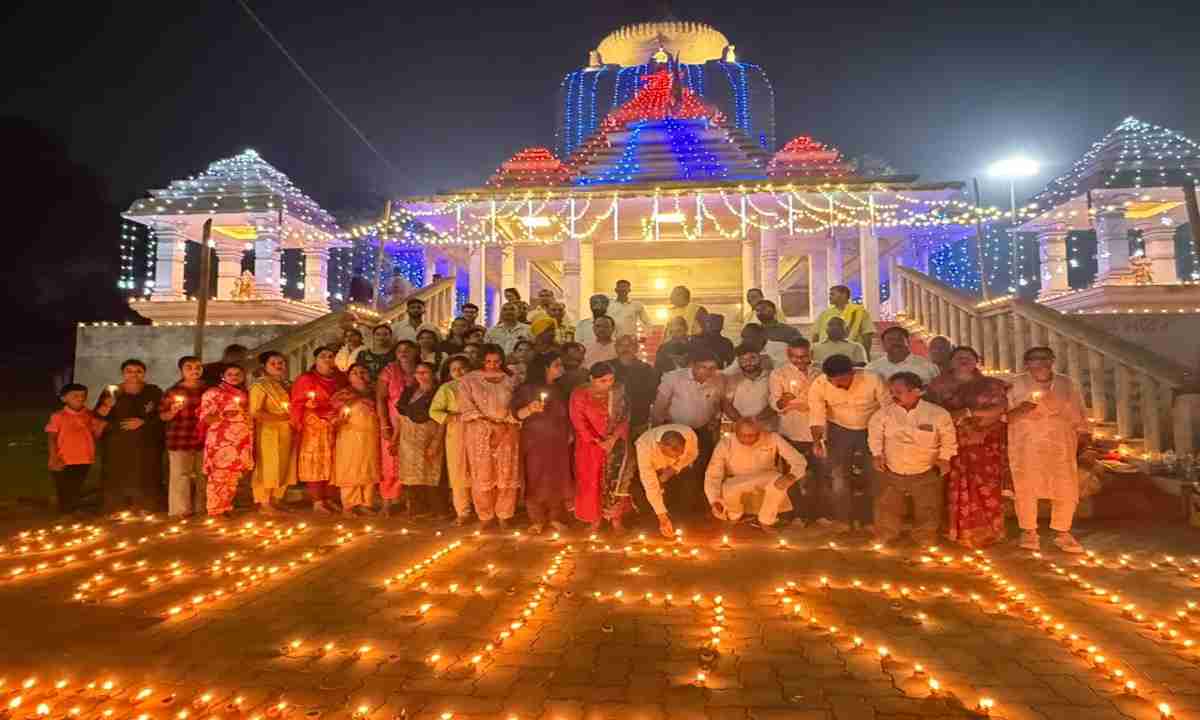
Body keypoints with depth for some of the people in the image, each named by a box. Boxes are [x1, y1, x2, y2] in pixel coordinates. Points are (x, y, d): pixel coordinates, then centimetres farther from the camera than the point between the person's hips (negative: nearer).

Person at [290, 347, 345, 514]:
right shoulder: (306, 379, -2)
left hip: (335, 429, 5)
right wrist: (298, 427, -13)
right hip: (313, 429, -5)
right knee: (315, 464, -2)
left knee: (333, 464, 6)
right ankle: (317, 502, 3)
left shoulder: (340, 380, 11)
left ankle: (329, 500, 15)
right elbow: (297, 405, -7)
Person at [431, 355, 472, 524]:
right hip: (457, 434, -1)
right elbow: (433, 411, -3)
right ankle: (463, 512, 12)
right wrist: (452, 418, -14)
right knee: (459, 473, 2)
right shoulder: (446, 388, 3)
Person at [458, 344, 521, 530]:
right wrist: (490, 425, -11)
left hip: (507, 433, 2)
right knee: (483, 476, -2)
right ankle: (486, 517, 12)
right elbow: (467, 407, -4)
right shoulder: (469, 380, 4)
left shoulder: (509, 381, 11)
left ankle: (504, 516, 11)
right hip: (479, 433, -2)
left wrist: (504, 427, -10)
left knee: (507, 475, -1)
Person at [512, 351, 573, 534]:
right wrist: (530, 409, -29)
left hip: (559, 442, 4)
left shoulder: (560, 389, 12)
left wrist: (570, 433, 12)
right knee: (537, 479, -3)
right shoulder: (526, 388, -5)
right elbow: (516, 413, -11)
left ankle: (556, 517, 14)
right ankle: (537, 520, 6)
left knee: (558, 479, 3)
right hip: (535, 441, -4)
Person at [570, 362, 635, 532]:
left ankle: (616, 518, 12)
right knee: (592, 481, 3)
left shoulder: (618, 392, -3)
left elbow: (624, 417, -2)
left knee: (617, 480, 1)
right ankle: (595, 518, 17)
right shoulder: (579, 395, -10)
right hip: (590, 445, -1)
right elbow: (579, 423, -13)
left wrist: (613, 438, -17)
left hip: (617, 444, 2)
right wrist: (599, 442, -18)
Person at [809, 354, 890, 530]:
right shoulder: (819, 385, -22)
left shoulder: (872, 380, -26)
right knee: (838, 477, 0)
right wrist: (817, 440, -38)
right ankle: (843, 520, 18)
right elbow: (817, 415, -22)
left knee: (875, 476, 7)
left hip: (871, 431, 0)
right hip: (840, 431, 1)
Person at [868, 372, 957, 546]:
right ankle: (884, 537, 32)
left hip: (926, 473, -1)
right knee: (887, 507, 12)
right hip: (892, 472, 1)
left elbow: (948, 437, -1)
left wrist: (944, 458, -7)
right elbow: (875, 432, 1)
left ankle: (925, 539, 36)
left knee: (927, 509, 14)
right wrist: (877, 454, -6)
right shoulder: (885, 413, -11)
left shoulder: (937, 413, -14)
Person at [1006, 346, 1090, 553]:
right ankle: (1028, 532, 11)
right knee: (1026, 489, -2)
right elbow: (1005, 416, 2)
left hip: (1061, 445, 2)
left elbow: (1079, 416, 12)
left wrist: (1084, 444, 7)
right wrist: (1021, 409, -18)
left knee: (1066, 490, -1)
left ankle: (1062, 533, 14)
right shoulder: (1016, 384, 3)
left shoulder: (1067, 384, 9)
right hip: (1026, 445, -2)